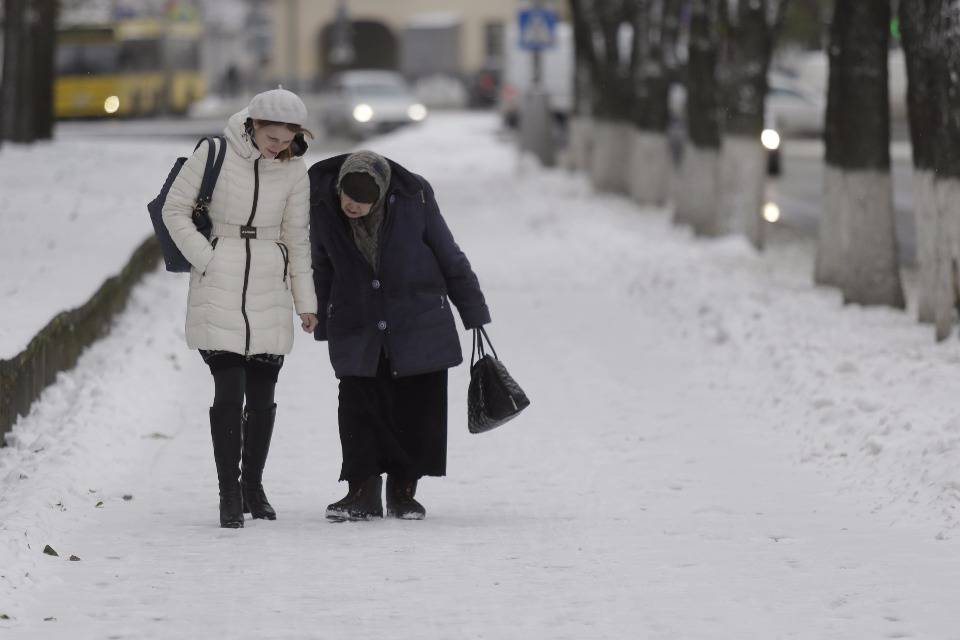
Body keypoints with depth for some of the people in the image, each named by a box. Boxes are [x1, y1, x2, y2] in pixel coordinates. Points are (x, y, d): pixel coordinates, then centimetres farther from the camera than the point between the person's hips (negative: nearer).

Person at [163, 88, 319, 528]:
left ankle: (253, 486, 20)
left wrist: (306, 302, 12)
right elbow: (175, 210, -1)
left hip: (269, 291, 3)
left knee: (262, 395, 6)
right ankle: (229, 494, -5)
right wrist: (206, 259, -9)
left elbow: (297, 238, 10)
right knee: (229, 392, -10)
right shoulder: (214, 154, -8)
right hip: (219, 289, -3)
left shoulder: (294, 170, 3)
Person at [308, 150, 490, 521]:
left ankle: (403, 490, 12)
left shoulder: (414, 199, -15)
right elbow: (321, 268, 7)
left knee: (418, 411, 0)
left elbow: (449, 257, -2)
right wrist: (323, 325, 13)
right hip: (356, 332, 1)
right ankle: (363, 493, 0)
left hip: (418, 326, -1)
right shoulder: (322, 206, -10)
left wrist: (473, 311, 5)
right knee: (359, 408, -6)